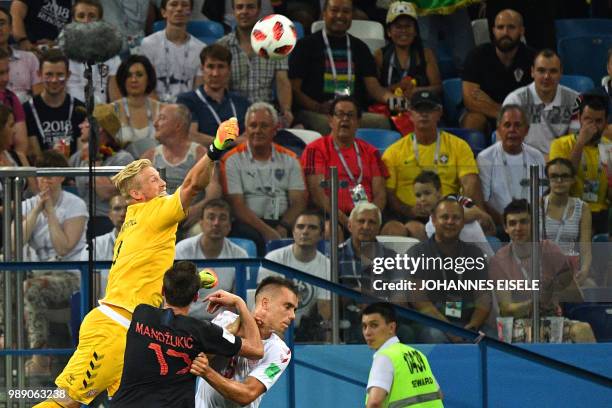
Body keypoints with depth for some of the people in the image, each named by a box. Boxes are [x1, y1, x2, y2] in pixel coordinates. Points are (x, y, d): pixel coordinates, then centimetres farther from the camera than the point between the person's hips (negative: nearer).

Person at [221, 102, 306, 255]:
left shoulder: (289, 159, 16)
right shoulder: (232, 160, 6)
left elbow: (299, 202, 8)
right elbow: (237, 206, -4)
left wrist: (283, 228, -13)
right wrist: (266, 230, -18)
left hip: (283, 223, 3)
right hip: (249, 225, -3)